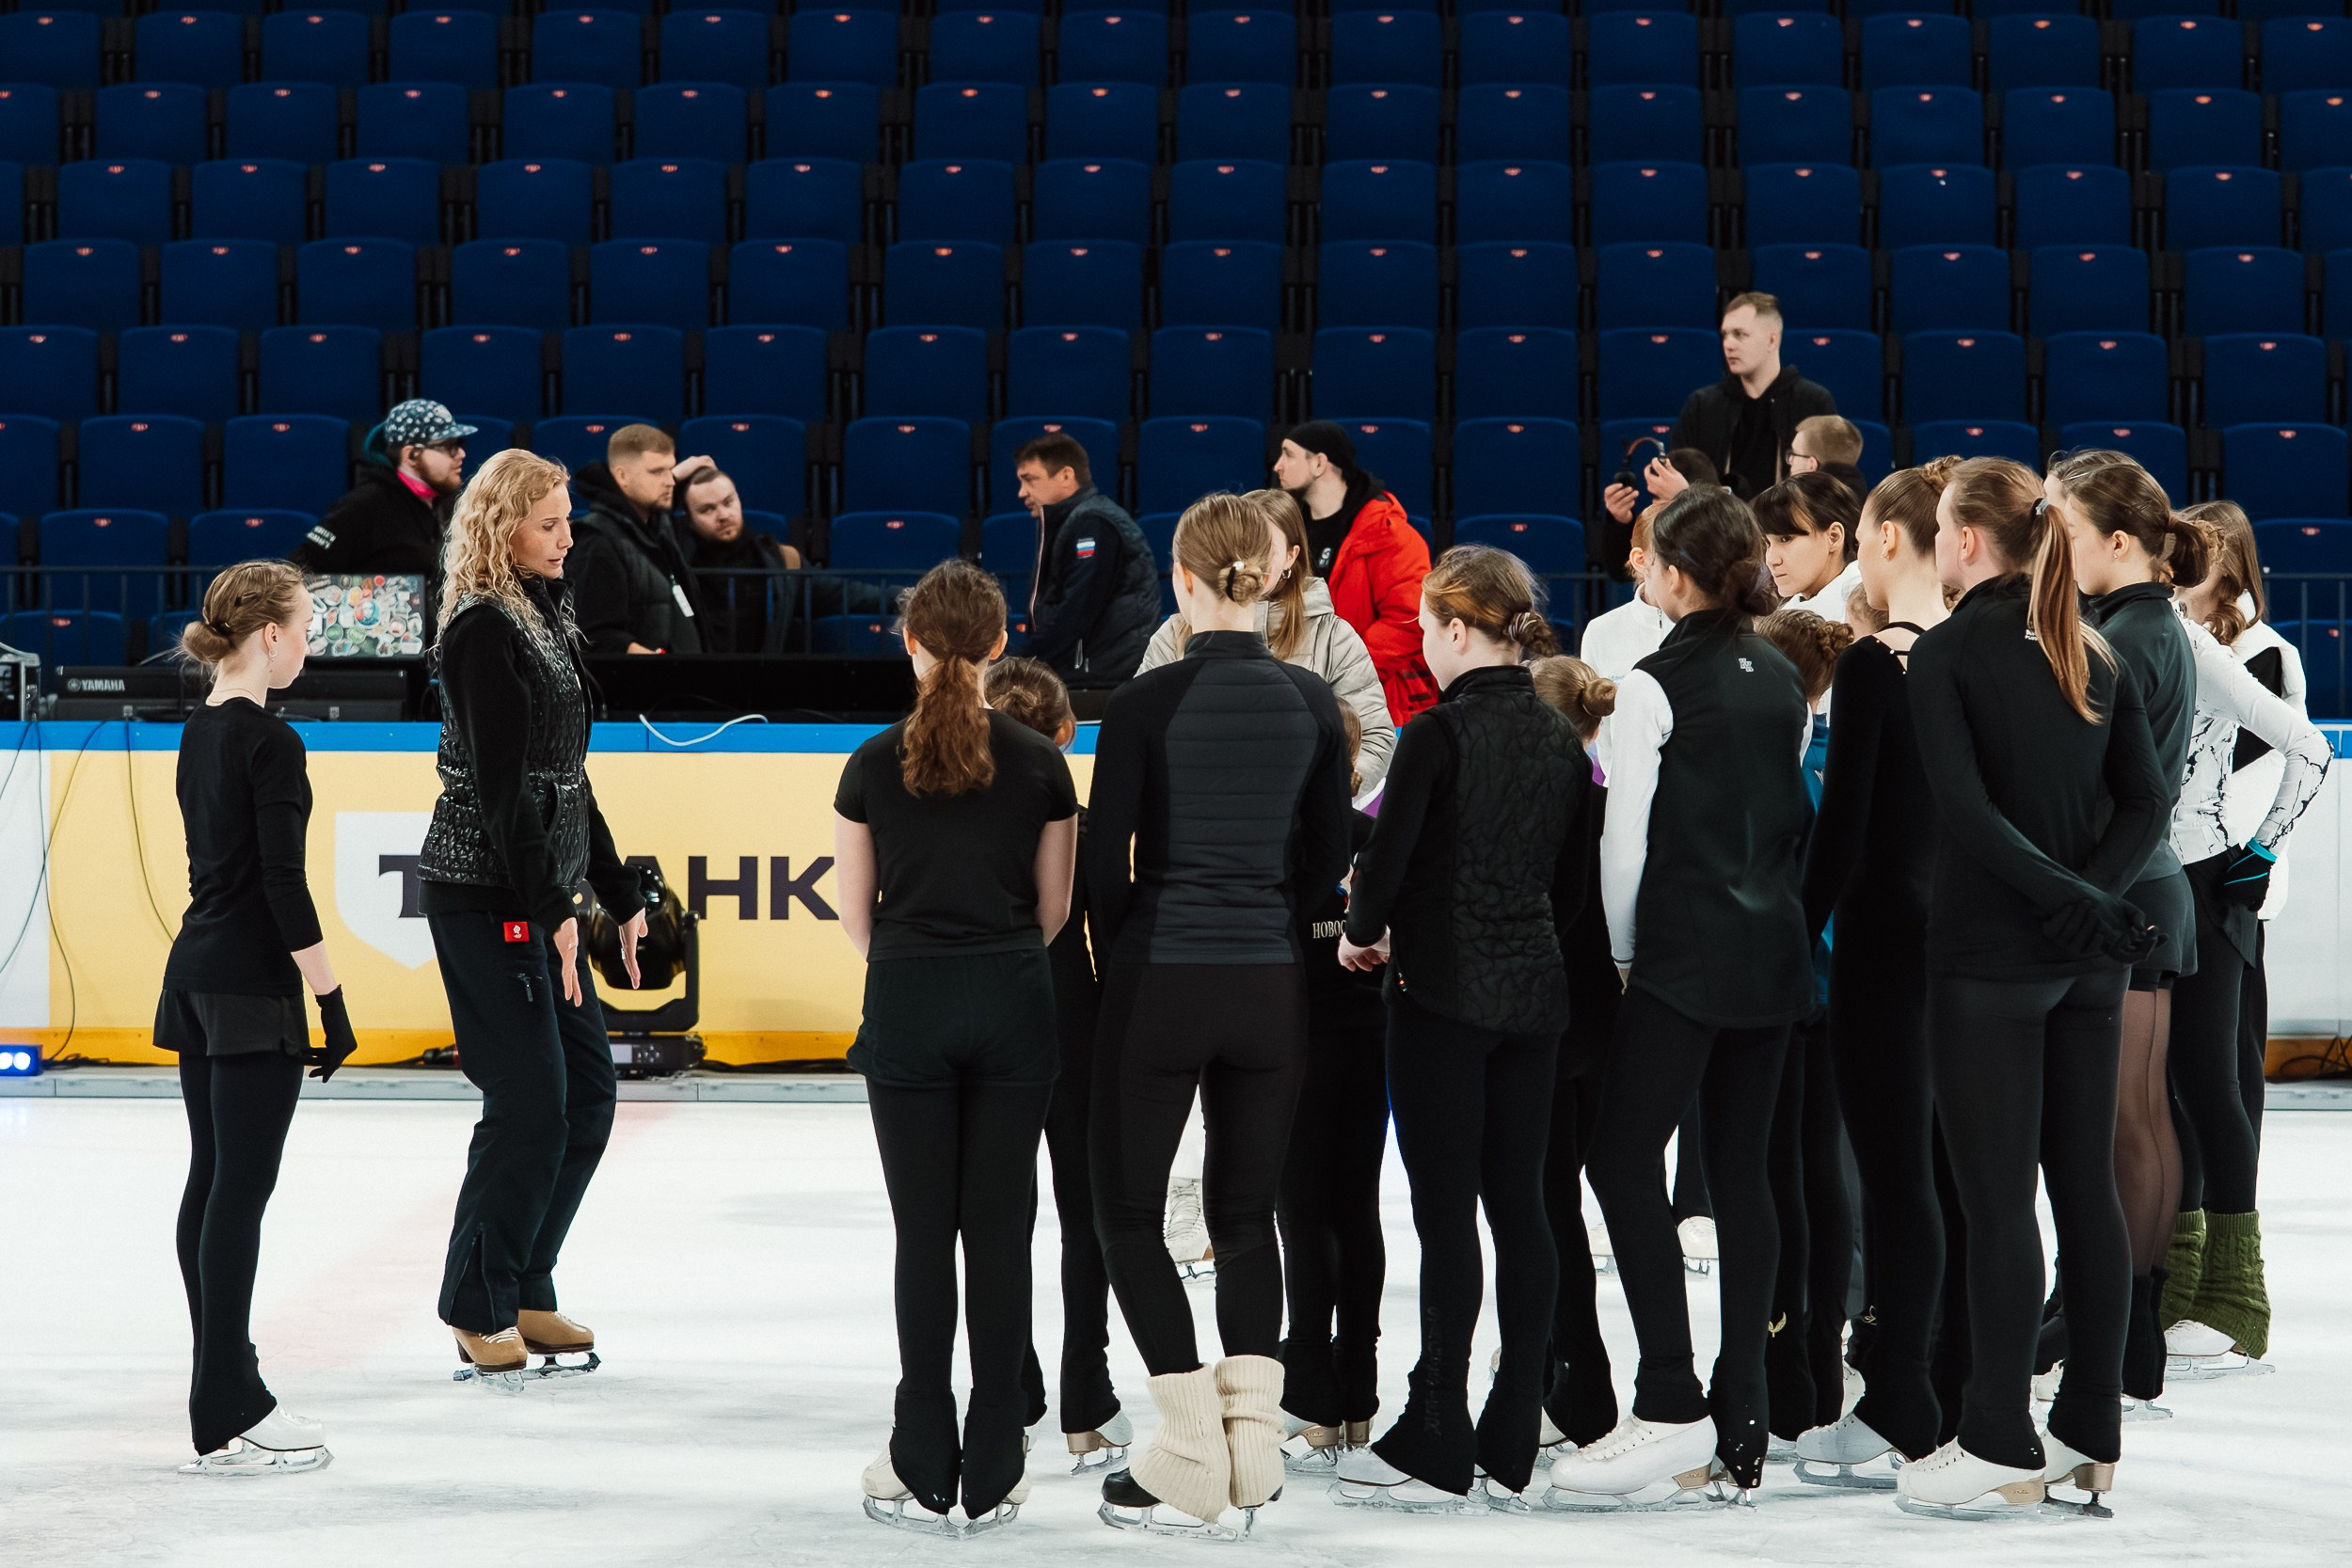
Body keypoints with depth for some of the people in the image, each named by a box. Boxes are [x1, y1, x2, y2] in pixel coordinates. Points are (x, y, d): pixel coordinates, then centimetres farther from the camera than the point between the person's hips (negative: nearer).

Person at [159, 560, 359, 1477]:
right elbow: (282, 880, -19)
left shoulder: (200, 731, 12)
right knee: (241, 1188, -7)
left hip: (196, 974, 9)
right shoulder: (270, 741, -15)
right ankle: (227, 1419, -7)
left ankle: (224, 1378, 17)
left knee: (211, 1182, 11)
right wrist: (330, 999, -15)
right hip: (251, 988, -9)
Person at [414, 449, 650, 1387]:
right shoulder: (484, 630, -13)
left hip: (540, 895, 9)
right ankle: (478, 1311, 6)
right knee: (530, 1102, -7)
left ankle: (523, 1295, 20)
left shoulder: (545, 621, 16)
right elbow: (501, 782, -18)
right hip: (484, 895, -9)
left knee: (588, 1089, 10)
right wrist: (552, 910, -19)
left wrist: (620, 896, 21)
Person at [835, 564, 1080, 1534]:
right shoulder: (1040, 764, -1)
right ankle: (992, 1475, 6)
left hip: (908, 1005, -1)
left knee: (924, 1235, 4)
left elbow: (857, 918, 3)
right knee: (1000, 1231, 4)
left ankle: (924, 1474, 6)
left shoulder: (874, 766, -2)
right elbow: (1053, 909, 5)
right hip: (1012, 1005, 1)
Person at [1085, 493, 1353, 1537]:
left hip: (1158, 981, -4)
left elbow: (1105, 855, -7)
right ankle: (1251, 1447, 9)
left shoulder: (1146, 701, -11)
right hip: (1270, 985, 4)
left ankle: (1193, 1462, 0)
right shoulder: (1311, 703, 0)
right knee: (1247, 1214, 15)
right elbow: (1327, 856, 5)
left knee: (1129, 1215, 7)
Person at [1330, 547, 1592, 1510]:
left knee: (1446, 1214, -4)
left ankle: (1436, 1448, -1)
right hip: (1533, 992, 6)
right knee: (1518, 1207, 8)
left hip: (1442, 992, -6)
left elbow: (1387, 859, -14)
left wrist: (1362, 935, 5)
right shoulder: (1560, 735, 8)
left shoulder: (1439, 733, -13)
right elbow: (1574, 873, 12)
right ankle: (1511, 1445, 11)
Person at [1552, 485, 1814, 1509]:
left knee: (1624, 1161, -6)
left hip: (1685, 958, -7)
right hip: (1774, 947, 7)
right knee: (1742, 1173, 8)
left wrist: (1624, 953, 3)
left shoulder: (1655, 686, -10)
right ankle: (1740, 1426, 8)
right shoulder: (1784, 683, 11)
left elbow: (1627, 837, -9)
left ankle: (1671, 1412, -15)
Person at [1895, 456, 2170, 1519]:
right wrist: (2094, 899, -8)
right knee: (2086, 1188, 9)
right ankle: (2090, 1433, 15)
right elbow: (2148, 800, 2)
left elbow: (1966, 811, -19)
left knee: (1997, 1203, -3)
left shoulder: (1947, 653, -9)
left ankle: (2002, 1450, 1)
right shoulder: (2094, 656, 10)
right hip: (2087, 963, 6)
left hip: (1988, 959, -6)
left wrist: (2075, 902, -17)